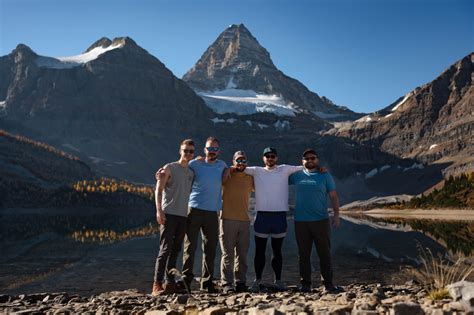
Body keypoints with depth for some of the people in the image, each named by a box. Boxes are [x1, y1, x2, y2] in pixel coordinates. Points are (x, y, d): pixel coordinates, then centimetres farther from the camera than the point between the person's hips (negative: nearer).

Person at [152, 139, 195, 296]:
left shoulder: (191, 172, 17)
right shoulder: (169, 168, 1)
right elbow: (158, 190, -5)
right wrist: (159, 210, -15)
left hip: (183, 215, 6)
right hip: (168, 214, -5)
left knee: (175, 250, 8)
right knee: (165, 249, -9)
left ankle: (170, 283, 14)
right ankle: (157, 284, -5)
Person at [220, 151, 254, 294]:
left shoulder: (250, 179, 12)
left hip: (245, 220, 4)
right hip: (228, 219, -4)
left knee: (242, 254, 8)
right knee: (227, 254, -3)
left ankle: (241, 282, 16)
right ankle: (226, 284, 1)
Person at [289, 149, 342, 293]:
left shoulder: (325, 175, 5)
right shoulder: (297, 175, 9)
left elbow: (333, 196, 2)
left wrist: (336, 214, -6)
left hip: (321, 220, -1)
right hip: (301, 221, 2)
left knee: (325, 253, 3)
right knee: (304, 254, 7)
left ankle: (328, 283, 12)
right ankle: (305, 284, 15)